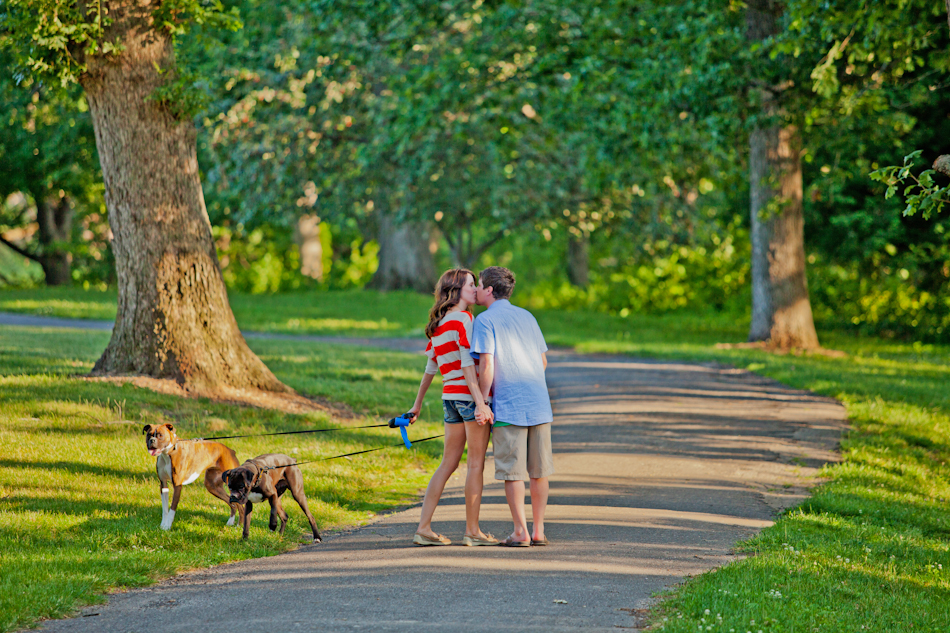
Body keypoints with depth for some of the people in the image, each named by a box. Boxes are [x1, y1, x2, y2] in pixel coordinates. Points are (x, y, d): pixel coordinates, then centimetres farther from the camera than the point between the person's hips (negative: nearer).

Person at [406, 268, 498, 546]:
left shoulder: (439, 325, 14)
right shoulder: (463, 319, -11)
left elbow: (430, 367, 20)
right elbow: (467, 363, -19)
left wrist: (417, 403, 26)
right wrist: (480, 402, -24)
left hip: (451, 397, 8)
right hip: (469, 395, -8)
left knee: (448, 463, 10)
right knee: (476, 464, -1)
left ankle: (424, 529, 7)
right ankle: (472, 531, 2)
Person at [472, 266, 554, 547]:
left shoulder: (485, 321, -5)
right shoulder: (527, 316, 14)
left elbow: (487, 366, -13)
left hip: (508, 405, -6)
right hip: (539, 402, 6)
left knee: (512, 471, 0)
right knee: (539, 471, 9)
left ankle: (521, 532, 0)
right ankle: (538, 531, 12)